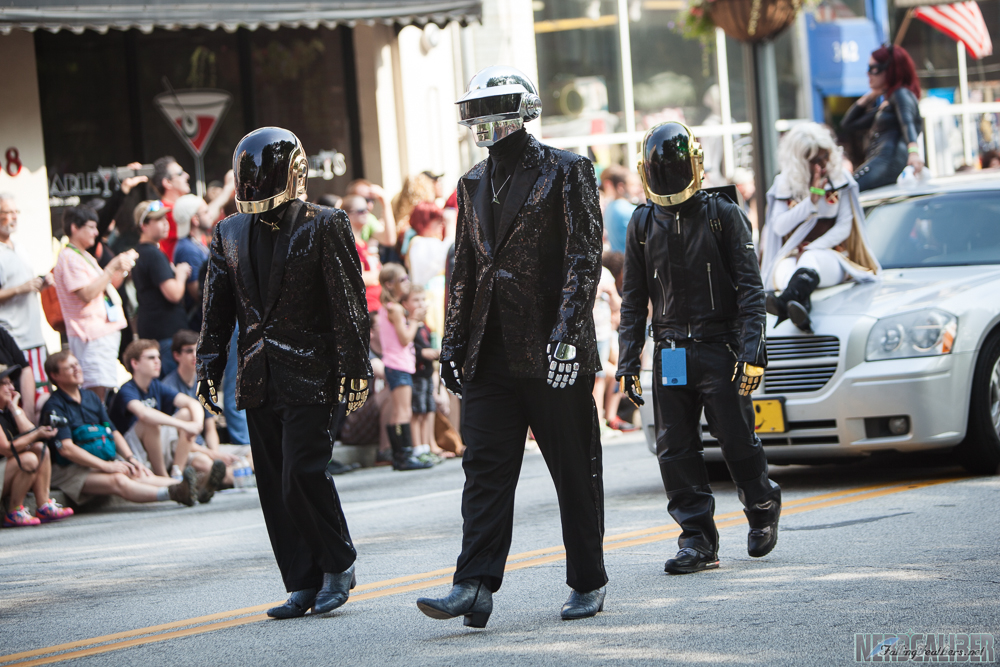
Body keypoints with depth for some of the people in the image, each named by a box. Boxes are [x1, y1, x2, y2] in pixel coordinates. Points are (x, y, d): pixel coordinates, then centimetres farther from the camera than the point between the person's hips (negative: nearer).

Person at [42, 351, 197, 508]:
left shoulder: (91, 397, 16)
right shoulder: (54, 406, -8)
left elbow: (114, 432, 17)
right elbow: (66, 448, -18)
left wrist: (131, 459, -1)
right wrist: (106, 466, -21)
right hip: (70, 470, -7)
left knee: (141, 475, -21)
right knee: (118, 480, -32)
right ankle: (172, 494, -53)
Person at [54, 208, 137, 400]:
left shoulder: (85, 257, 20)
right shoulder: (69, 258, -12)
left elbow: (105, 287, 24)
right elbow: (87, 294, -21)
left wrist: (122, 268, 8)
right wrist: (112, 268, -19)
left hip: (106, 329, 10)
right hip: (91, 334, -10)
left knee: (103, 388, 8)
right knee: (97, 390, -17)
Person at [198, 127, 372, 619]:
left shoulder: (324, 226, -3)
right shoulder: (231, 233, 13)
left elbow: (349, 304, -6)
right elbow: (217, 309, 17)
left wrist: (355, 370, -11)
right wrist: (209, 368, 10)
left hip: (311, 377, -6)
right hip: (259, 383, 6)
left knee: (303, 475, -13)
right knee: (274, 486, 4)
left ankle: (338, 564, 7)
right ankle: (304, 585, 10)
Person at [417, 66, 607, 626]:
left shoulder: (566, 172, -3)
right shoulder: (474, 184, 15)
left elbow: (584, 258, -9)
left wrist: (567, 332, -17)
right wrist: (453, 343, 14)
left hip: (553, 351, -5)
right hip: (491, 358, 5)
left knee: (576, 472, 4)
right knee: (485, 469, -4)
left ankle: (589, 584, 15)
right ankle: (475, 588, -9)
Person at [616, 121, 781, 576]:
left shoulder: (724, 215, -2)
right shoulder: (642, 225, 9)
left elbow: (749, 288, -5)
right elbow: (633, 300, 13)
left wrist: (752, 350, -15)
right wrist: (628, 363, 6)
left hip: (719, 348, -4)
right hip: (670, 354, 4)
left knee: (737, 442, -2)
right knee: (675, 450, -1)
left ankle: (763, 509, 25)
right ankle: (697, 540, 4)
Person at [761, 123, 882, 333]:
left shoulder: (840, 180, 9)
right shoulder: (785, 184, 10)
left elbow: (844, 227, 1)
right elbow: (779, 227, -1)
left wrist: (809, 250, -12)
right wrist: (811, 201, -11)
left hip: (832, 258, -2)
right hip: (793, 257, 2)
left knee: (811, 259, -39)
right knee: (784, 270, -36)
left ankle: (785, 303, -74)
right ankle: (801, 314, -70)